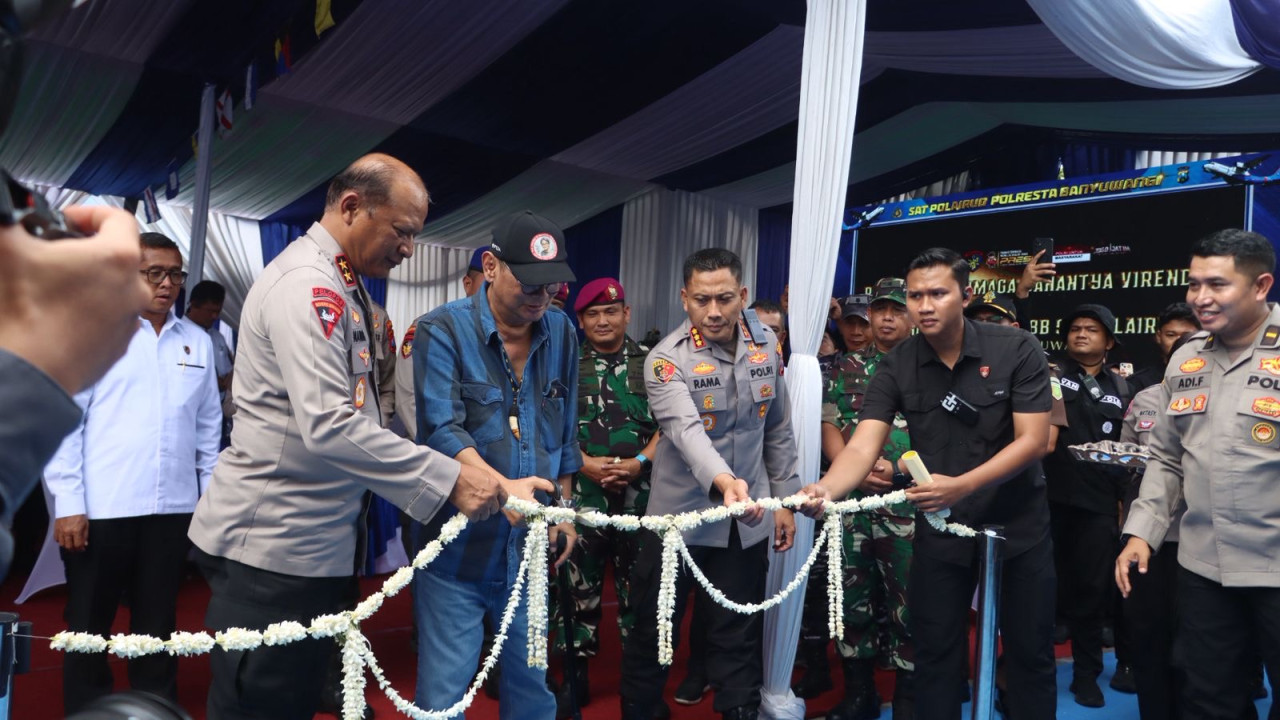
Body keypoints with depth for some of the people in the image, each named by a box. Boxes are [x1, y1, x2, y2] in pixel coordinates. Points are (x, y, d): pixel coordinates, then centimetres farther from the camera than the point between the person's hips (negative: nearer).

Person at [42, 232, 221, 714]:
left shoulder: (198, 342, 8)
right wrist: (68, 503, -8)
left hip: (173, 508, 3)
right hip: (101, 508, -2)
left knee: (158, 626, 14)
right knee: (89, 627, 12)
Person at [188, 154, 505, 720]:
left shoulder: (339, 285, 13)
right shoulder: (307, 283, -18)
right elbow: (329, 426, -28)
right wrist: (450, 480, -26)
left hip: (317, 545, 9)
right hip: (274, 550, -9)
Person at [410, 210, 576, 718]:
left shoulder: (561, 333, 5)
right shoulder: (443, 329, -10)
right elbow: (442, 428, -21)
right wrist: (503, 486, -35)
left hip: (528, 545, 4)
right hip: (457, 544, -4)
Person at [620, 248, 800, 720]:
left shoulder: (767, 345, -1)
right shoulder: (667, 359, -16)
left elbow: (778, 430, 8)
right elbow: (687, 431, -33)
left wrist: (784, 499, 8)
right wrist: (722, 481, -50)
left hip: (747, 521, 3)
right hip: (679, 517, -3)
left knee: (739, 634, 14)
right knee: (654, 628, 12)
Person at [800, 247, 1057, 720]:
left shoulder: (1017, 350, -13)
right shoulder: (896, 367, -9)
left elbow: (1033, 440, -17)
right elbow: (863, 445, -18)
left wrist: (961, 485, -33)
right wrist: (825, 489, -40)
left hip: (1017, 523, -1)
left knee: (1030, 653, 14)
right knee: (935, 654, 11)